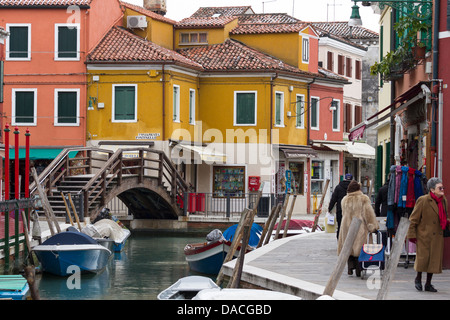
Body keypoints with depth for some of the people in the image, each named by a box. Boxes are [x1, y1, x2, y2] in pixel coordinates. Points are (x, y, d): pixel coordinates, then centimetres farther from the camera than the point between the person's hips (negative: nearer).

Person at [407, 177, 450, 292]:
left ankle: (428, 283, 17)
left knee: (435, 259, 5)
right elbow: (414, 219, -7)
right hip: (424, 235, -5)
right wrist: (412, 234, -9)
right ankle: (418, 279, 22)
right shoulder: (423, 201, -10)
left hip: (437, 237, 6)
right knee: (423, 258, -3)